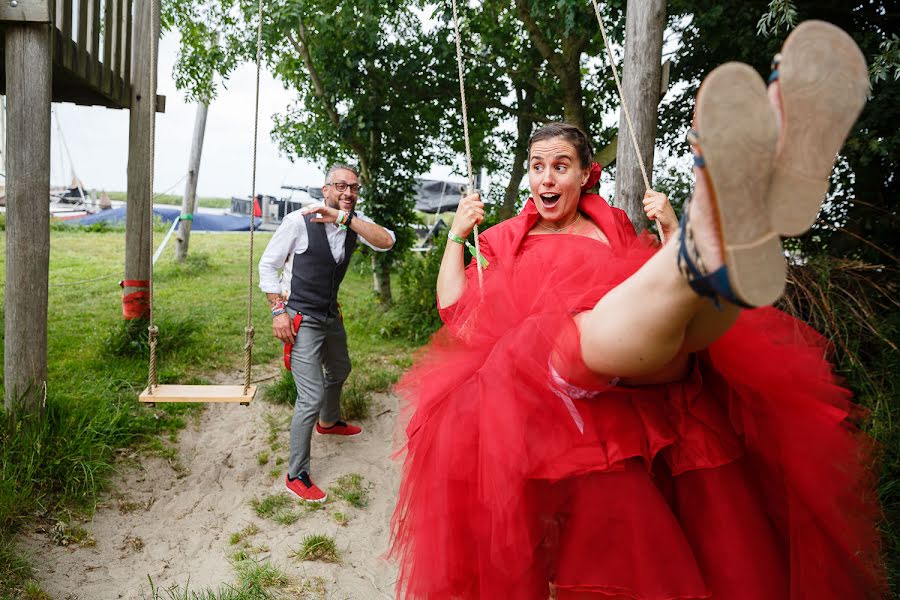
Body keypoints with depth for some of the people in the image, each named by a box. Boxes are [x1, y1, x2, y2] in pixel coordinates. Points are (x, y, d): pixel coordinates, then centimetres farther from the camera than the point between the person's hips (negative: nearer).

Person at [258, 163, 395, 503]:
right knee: (312, 395, -11)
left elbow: (386, 242, -24)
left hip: (331, 316, 8)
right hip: (302, 321, -7)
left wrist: (344, 217, -32)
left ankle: (328, 422, 60)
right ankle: (296, 475, 5)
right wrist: (279, 311, -19)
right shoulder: (299, 221, -19)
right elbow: (268, 265, -11)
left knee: (340, 370, 29)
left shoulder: (355, 222, -4)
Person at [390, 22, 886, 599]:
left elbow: (659, 292, 23)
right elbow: (456, 314, 19)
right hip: (551, 372, -2)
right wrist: (456, 236, 14)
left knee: (702, 299, -31)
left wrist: (671, 230, 11)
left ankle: (710, 237, -64)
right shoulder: (506, 242, 29)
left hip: (659, 367, 3)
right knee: (600, 326, -40)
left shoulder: (616, 229, 31)